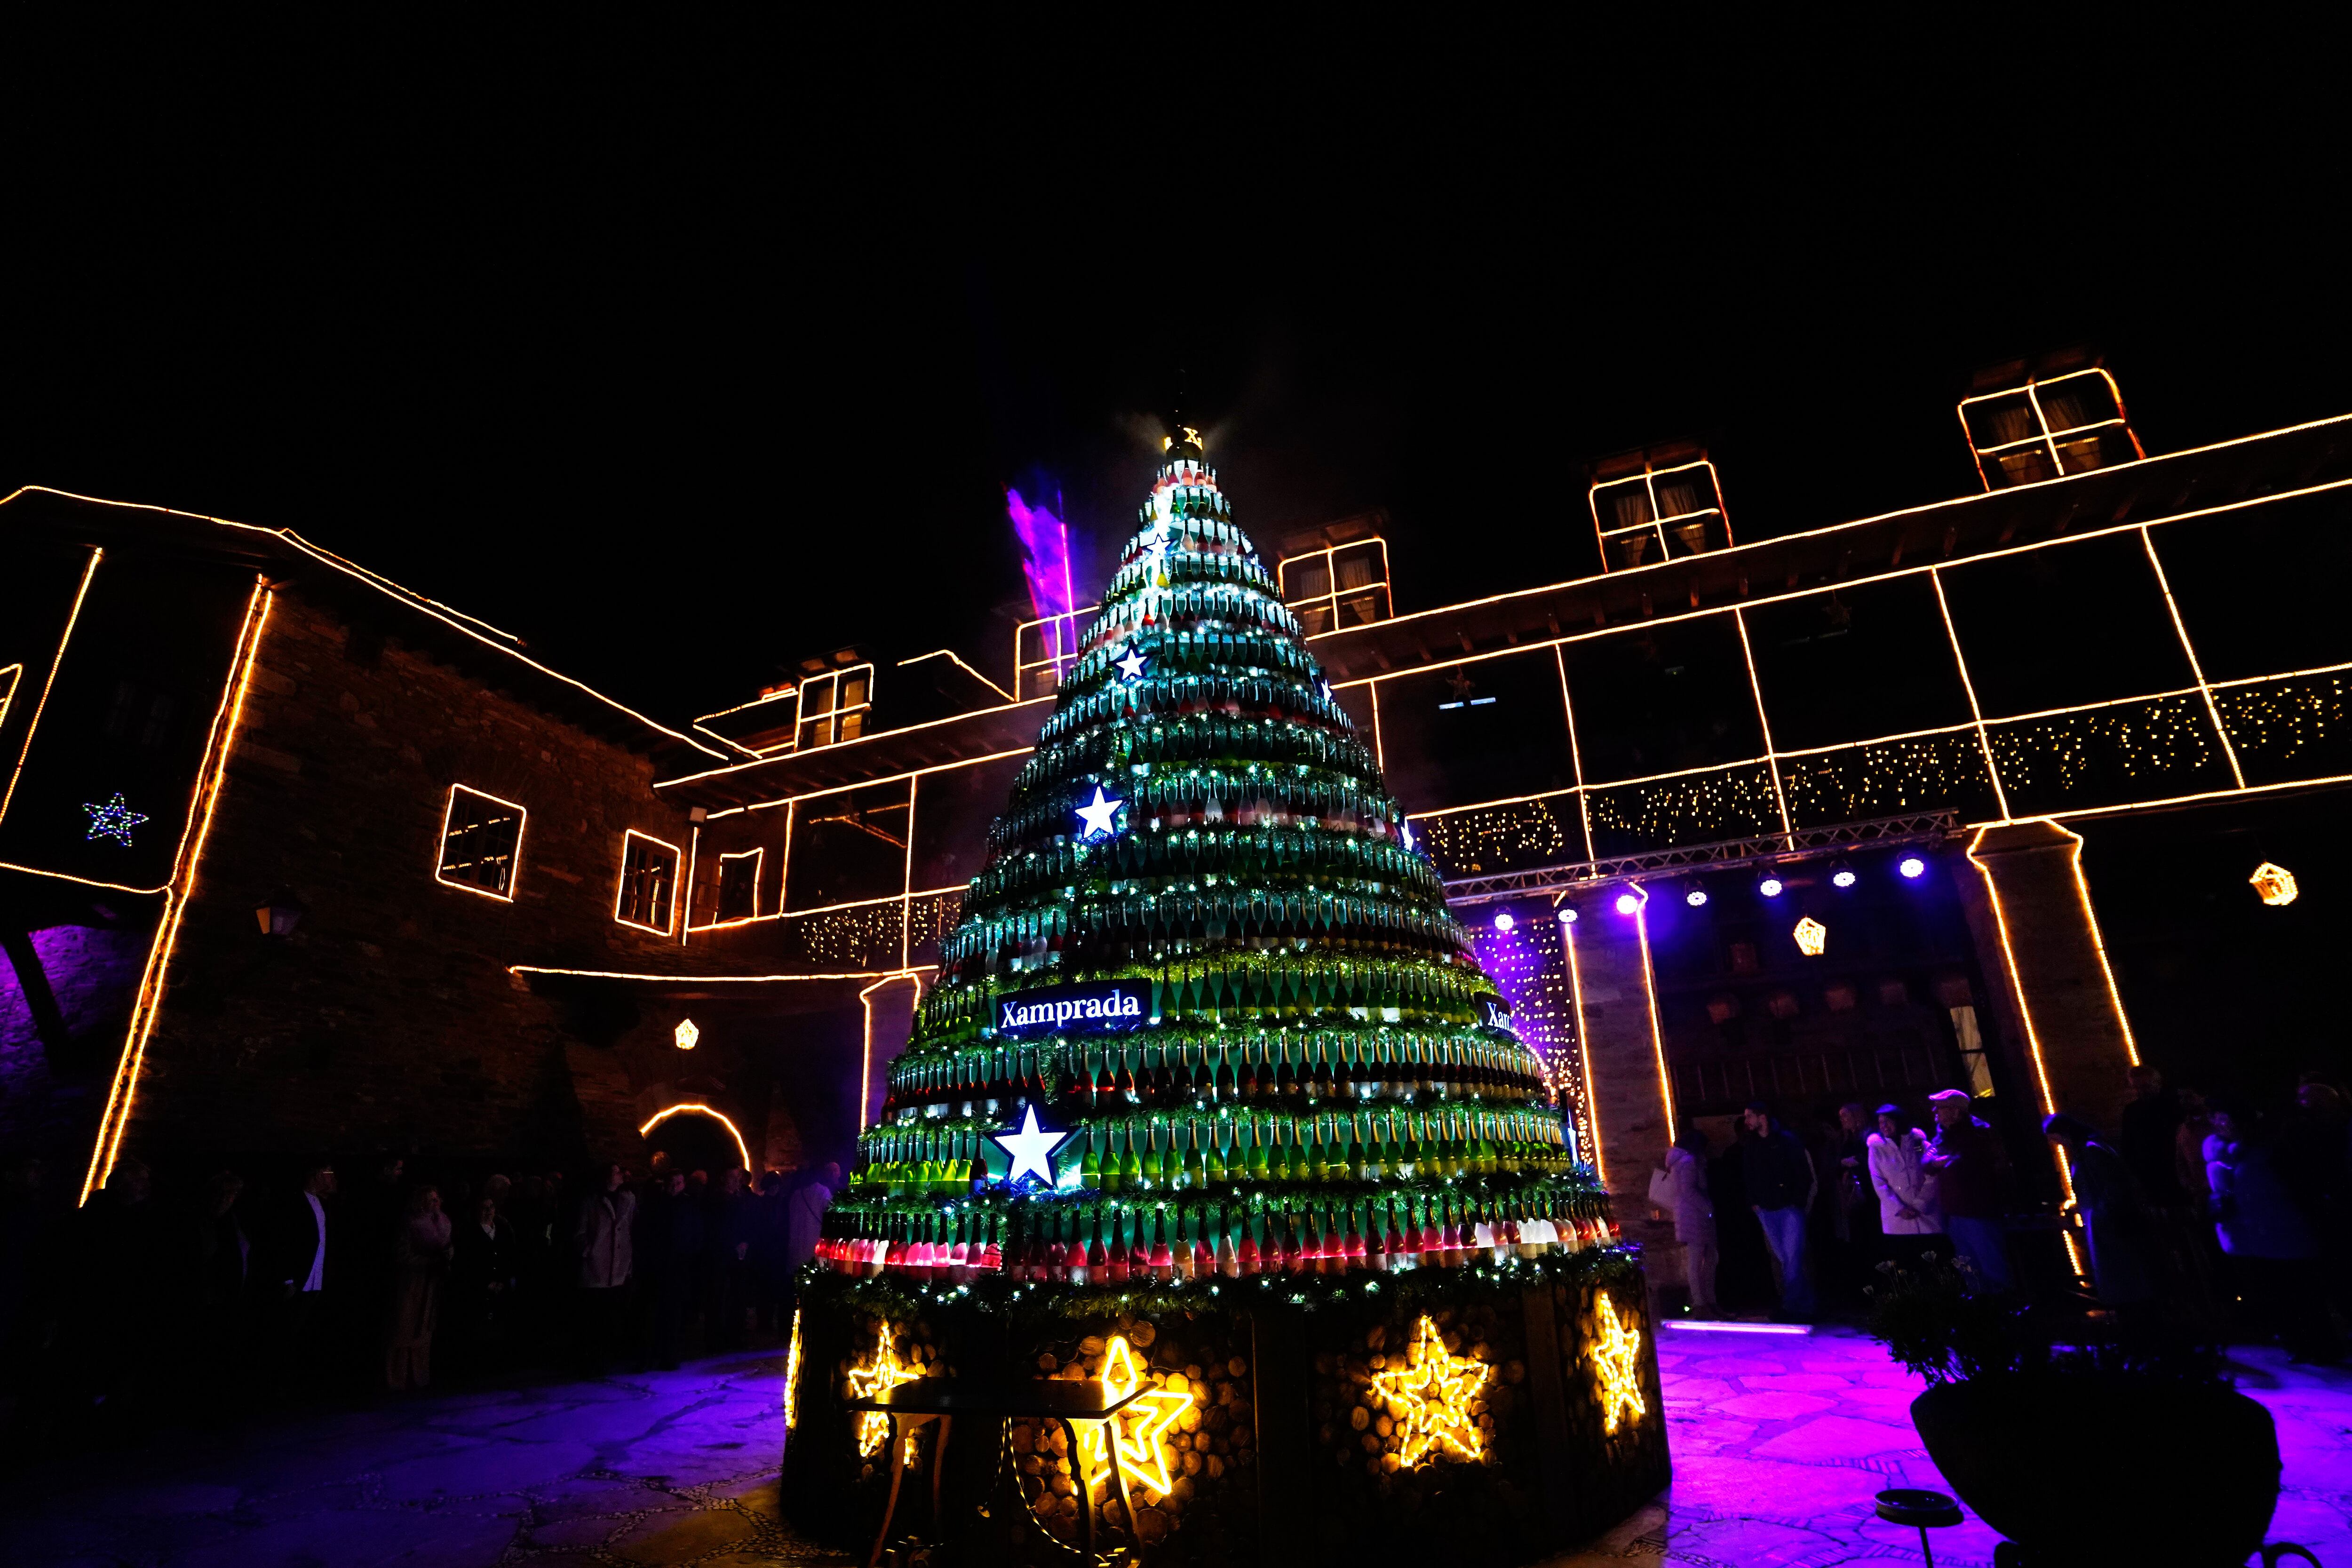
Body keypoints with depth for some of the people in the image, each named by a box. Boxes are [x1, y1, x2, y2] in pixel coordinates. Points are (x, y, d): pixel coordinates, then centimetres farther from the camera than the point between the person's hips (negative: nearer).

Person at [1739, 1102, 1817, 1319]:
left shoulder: (1787, 1140, -5)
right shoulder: (1749, 1145, 7)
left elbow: (1803, 1172, -5)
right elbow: (1749, 1176, 13)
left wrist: (1798, 1201, -10)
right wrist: (1753, 1202, 5)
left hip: (1790, 1208, -4)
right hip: (1767, 1210, 4)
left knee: (1793, 1256, -9)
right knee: (1783, 1258, 8)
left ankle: (1792, 1305, -2)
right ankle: (1803, 1303, 18)